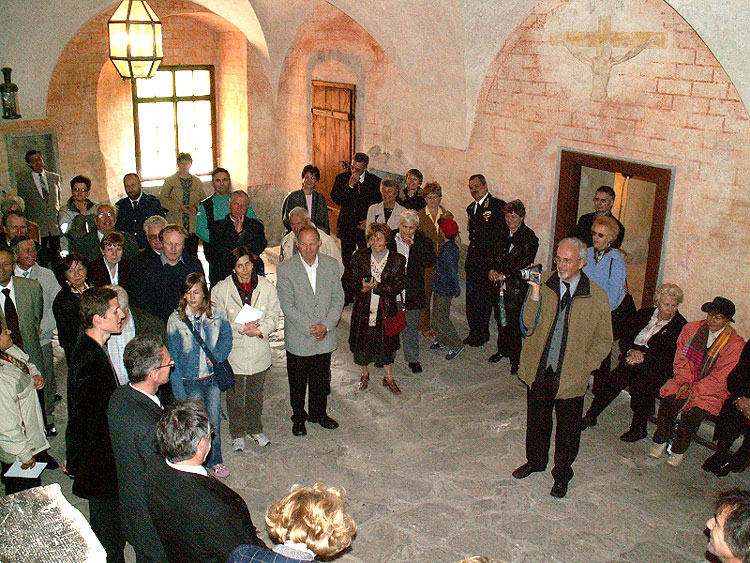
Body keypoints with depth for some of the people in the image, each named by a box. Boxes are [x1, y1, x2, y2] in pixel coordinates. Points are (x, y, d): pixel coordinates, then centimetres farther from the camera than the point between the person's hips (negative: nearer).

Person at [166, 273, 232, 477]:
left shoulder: (215, 315, -6)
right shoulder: (175, 320, -11)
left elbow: (227, 336, 13)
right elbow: (173, 359, -8)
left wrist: (217, 355, -5)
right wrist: (179, 392, -11)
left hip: (212, 377, 2)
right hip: (190, 381, -2)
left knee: (214, 420, 12)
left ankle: (215, 460, 32)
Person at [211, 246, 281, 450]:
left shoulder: (267, 287, -5)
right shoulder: (221, 290, -9)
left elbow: (274, 316, -2)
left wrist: (259, 330, -20)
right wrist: (241, 328, -21)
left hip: (259, 353, 2)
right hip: (234, 352, -2)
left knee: (256, 395, 19)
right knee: (235, 397, 12)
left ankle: (255, 429, 40)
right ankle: (237, 434, 32)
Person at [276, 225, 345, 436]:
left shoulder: (331, 265, -2)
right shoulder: (285, 269, -12)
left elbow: (338, 298, 0)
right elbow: (287, 306, -13)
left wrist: (326, 325, -13)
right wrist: (309, 328, -18)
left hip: (325, 338, 3)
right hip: (298, 339, -2)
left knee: (322, 379, 18)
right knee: (297, 383, 12)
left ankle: (319, 413, 39)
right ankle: (298, 418, 33)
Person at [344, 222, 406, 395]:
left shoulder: (397, 260, -6)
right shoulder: (360, 256, -2)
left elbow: (399, 285, -12)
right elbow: (348, 280, -1)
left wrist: (377, 287, -24)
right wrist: (362, 288, -20)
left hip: (385, 310, -1)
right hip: (363, 309, 1)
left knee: (385, 343, 9)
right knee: (362, 343, 12)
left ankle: (389, 377, 29)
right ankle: (364, 374, 36)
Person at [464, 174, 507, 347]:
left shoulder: (498, 205, -6)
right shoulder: (471, 208, 18)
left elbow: (503, 232, -10)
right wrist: (471, 252, 12)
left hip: (488, 260, -7)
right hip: (473, 260, 7)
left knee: (484, 298, -2)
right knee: (471, 298, 9)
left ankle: (482, 334, 9)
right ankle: (474, 333, 19)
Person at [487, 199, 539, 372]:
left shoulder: (529, 237, -9)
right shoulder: (504, 235, 13)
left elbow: (525, 264, -14)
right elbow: (496, 255, 18)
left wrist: (504, 275, -15)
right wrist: (492, 270, -2)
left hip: (517, 287, -7)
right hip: (502, 286, 7)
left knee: (515, 323, -5)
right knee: (501, 318, 15)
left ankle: (517, 360, 5)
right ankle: (503, 349, 33)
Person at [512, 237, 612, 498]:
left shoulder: (596, 296, -8)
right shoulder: (544, 283, -4)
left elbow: (603, 340, -1)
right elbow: (528, 325, -7)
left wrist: (584, 367, -8)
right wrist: (534, 296, -21)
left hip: (571, 376, -2)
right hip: (539, 369, 2)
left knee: (568, 428, 12)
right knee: (537, 420, 20)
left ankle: (562, 473, 34)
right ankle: (535, 460, 45)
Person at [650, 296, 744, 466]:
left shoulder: (736, 344, -9)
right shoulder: (691, 328, 2)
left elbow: (720, 377, -11)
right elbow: (681, 359, 7)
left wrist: (694, 391, -20)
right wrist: (684, 381, -10)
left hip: (711, 390, -3)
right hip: (685, 381, 3)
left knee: (694, 411, -29)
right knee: (668, 400, -26)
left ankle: (679, 450, -8)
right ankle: (660, 441, -7)